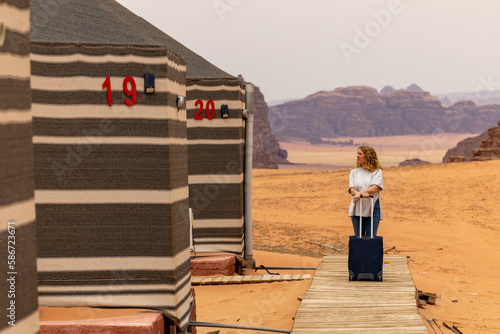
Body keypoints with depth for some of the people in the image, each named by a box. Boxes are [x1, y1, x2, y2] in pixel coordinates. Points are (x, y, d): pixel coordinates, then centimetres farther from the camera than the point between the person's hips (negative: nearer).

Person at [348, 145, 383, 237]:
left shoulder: (377, 171, 4)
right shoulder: (353, 172, 13)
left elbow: (375, 188, -11)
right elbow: (352, 190, -1)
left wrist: (359, 193, -25)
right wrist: (362, 194, -22)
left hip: (372, 209, -3)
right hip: (357, 209, 3)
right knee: (358, 237, 4)